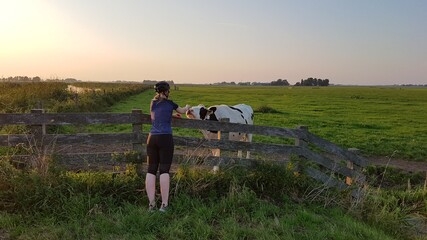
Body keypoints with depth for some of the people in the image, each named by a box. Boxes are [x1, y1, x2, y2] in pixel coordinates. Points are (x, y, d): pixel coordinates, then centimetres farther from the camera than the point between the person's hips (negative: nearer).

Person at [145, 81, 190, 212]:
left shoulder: (153, 103, 14)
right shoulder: (169, 103, 4)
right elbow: (182, 111, 20)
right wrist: (187, 107, 43)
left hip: (152, 138, 4)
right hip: (165, 138, -4)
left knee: (151, 170, 3)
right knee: (164, 170, -4)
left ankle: (151, 204, 1)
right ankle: (164, 204, -5)